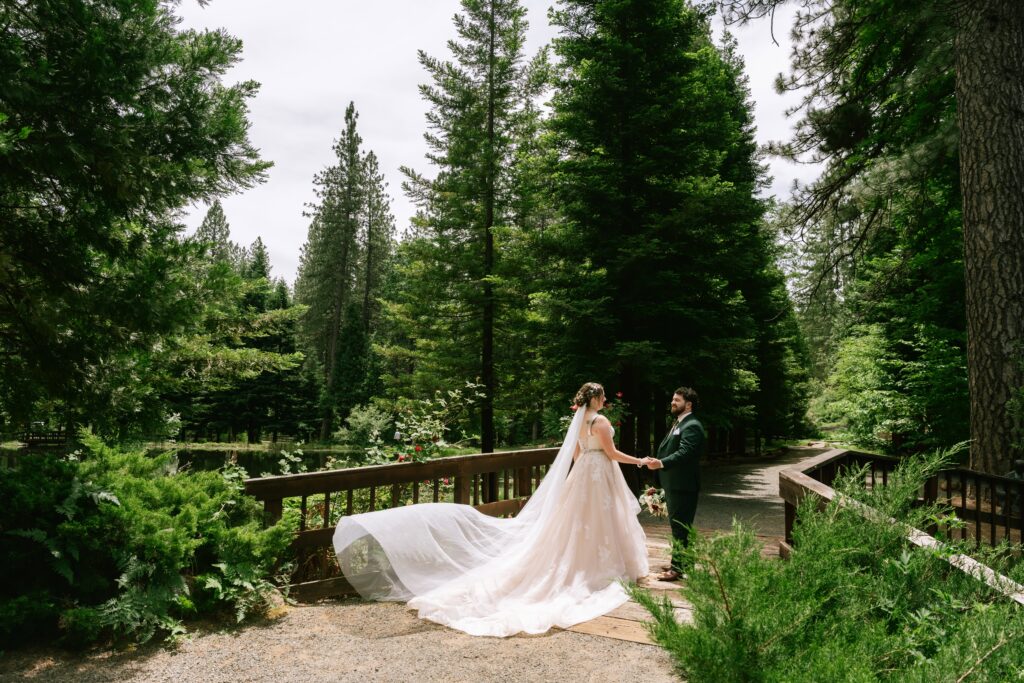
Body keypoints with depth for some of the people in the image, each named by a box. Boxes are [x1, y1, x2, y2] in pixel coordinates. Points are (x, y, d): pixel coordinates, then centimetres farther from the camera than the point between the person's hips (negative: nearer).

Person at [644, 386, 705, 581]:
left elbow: (684, 452, -28)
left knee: (680, 527, -3)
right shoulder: (678, 423, 16)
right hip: (673, 485, 10)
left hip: (683, 486, -10)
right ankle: (678, 563, 29)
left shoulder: (692, 426, -16)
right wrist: (656, 461, 11)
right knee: (677, 526, 18)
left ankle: (679, 568, 5)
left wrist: (661, 463, -39)